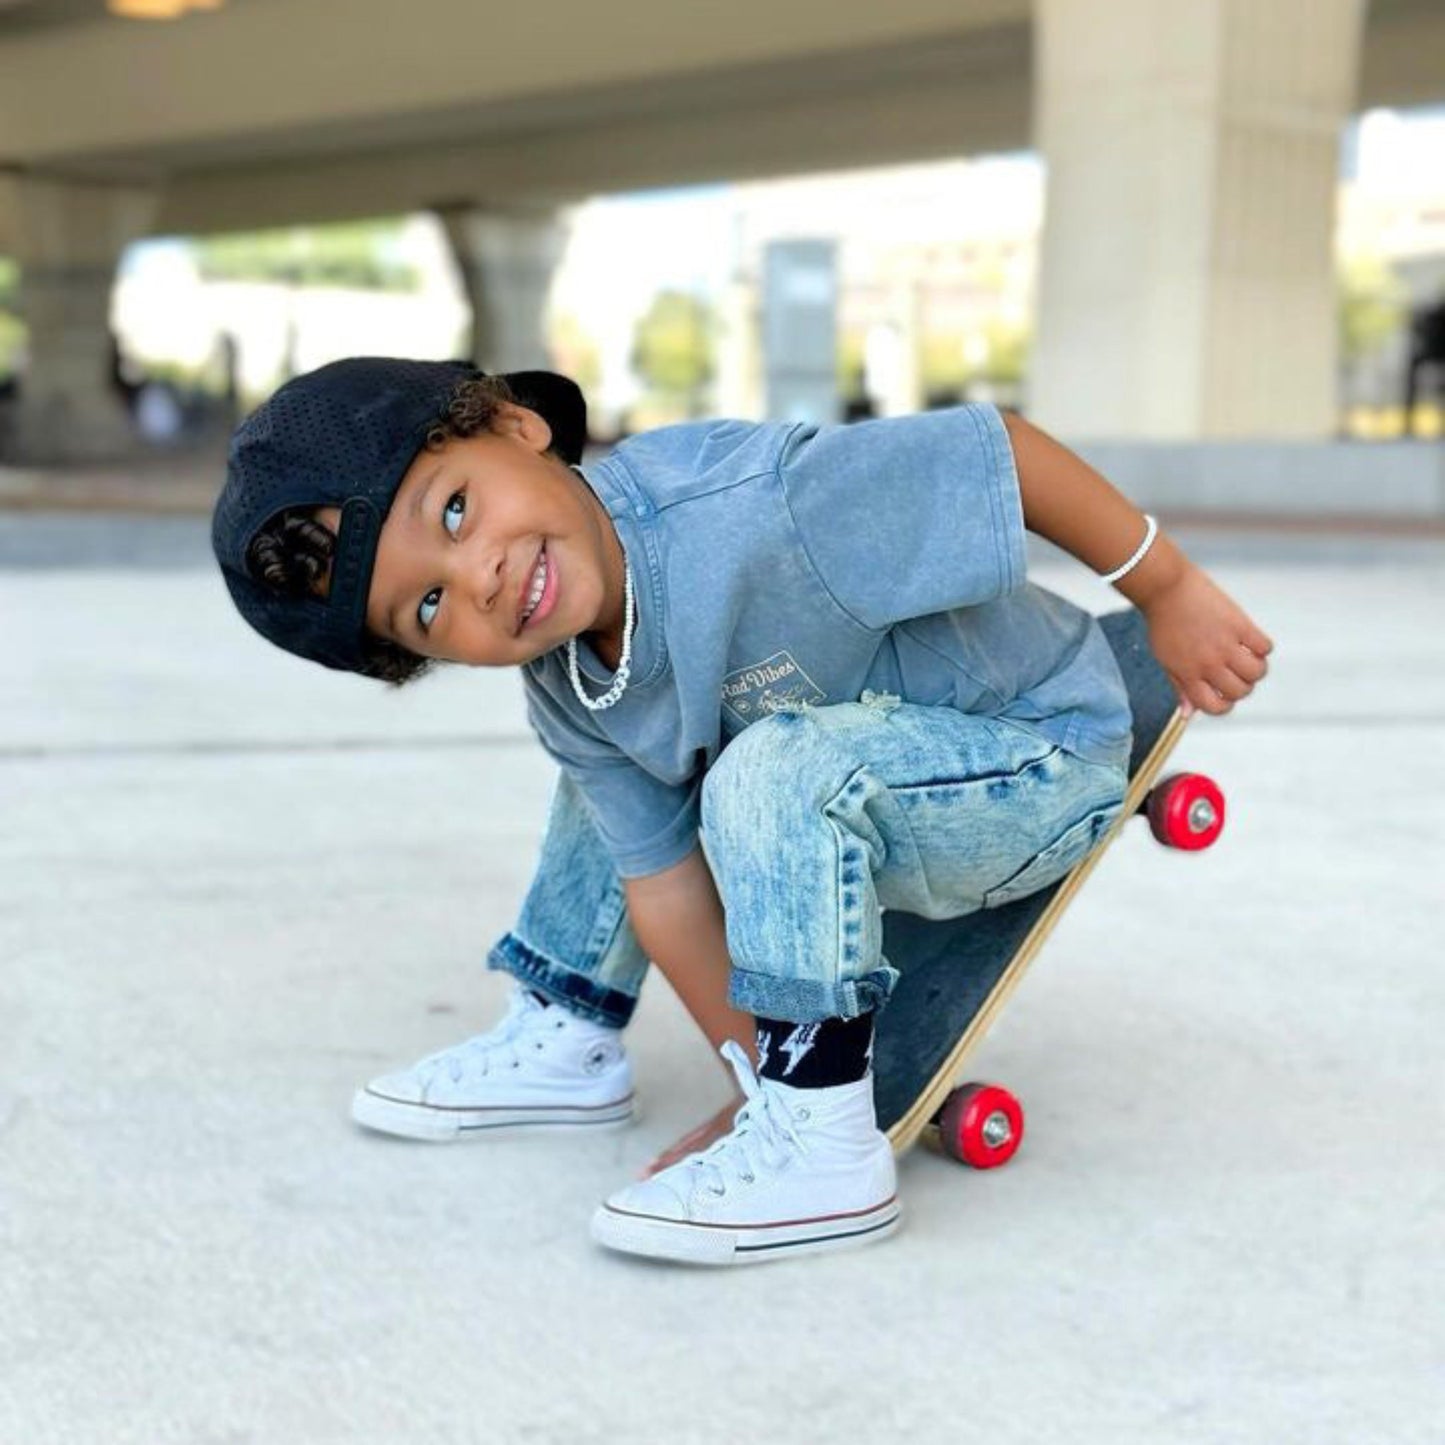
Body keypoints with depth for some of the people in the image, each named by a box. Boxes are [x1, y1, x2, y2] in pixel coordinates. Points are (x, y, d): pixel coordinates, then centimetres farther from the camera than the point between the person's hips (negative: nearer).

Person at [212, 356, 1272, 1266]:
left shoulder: (747, 505, -35)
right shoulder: (570, 705, -10)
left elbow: (1001, 448, -29)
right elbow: (666, 886, -5)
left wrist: (1171, 593, -19)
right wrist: (758, 1080, -7)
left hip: (1050, 756, -8)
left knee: (774, 771, -33)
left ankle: (826, 1148, -23)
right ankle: (568, 1044, 24)